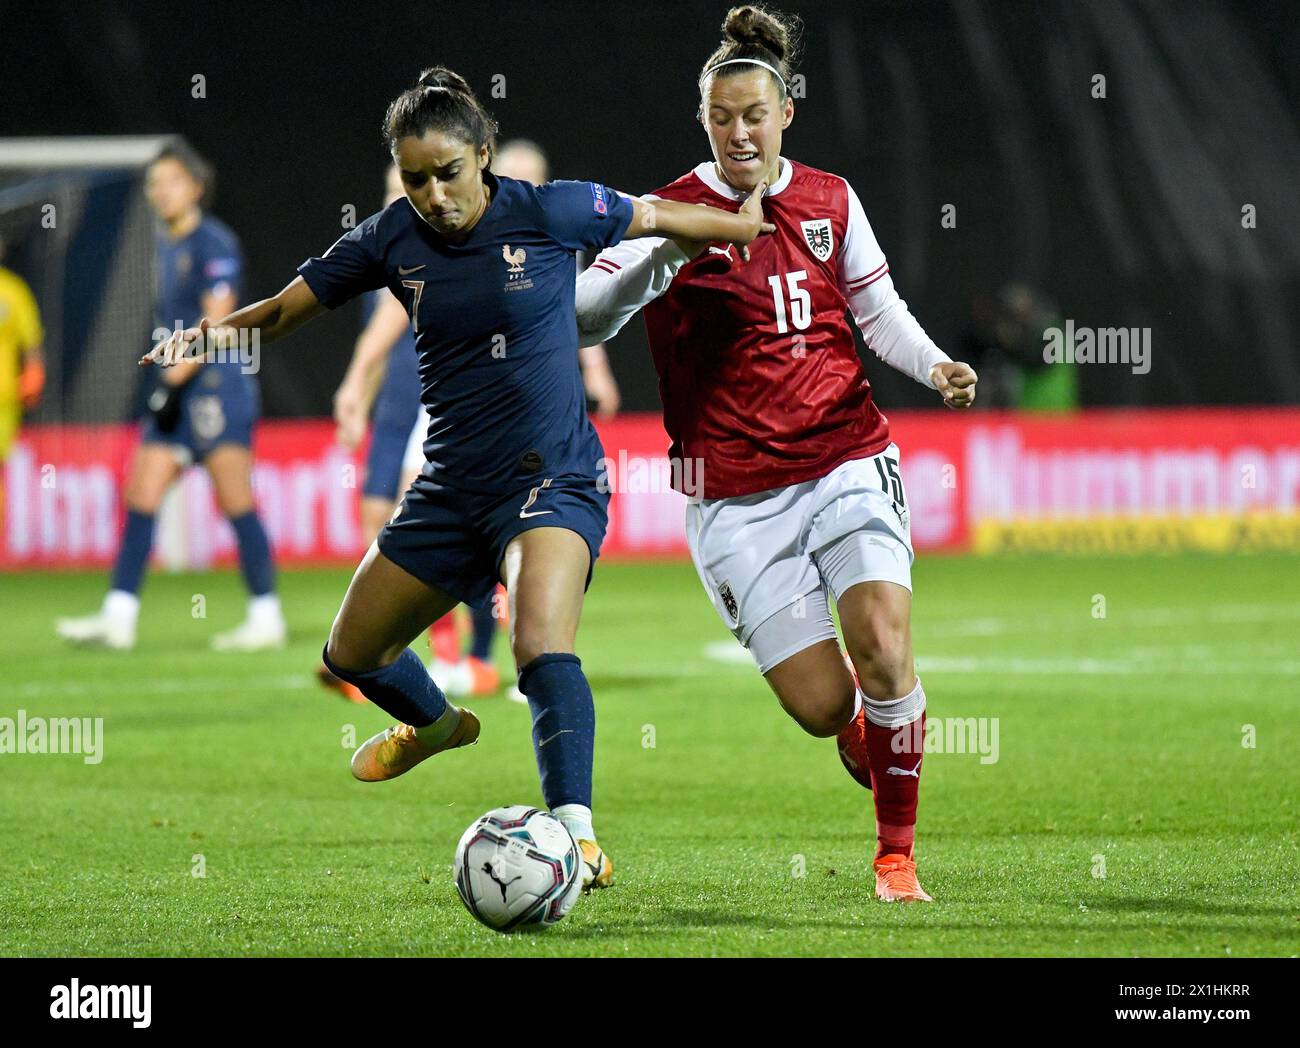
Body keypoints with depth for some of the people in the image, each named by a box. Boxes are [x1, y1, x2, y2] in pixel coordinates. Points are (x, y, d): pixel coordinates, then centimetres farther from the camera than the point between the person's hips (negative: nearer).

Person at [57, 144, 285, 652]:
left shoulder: (213, 243, -9)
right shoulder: (168, 246, 17)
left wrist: (175, 381, -17)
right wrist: (168, 382, 16)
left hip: (217, 381, -9)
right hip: (179, 387, 9)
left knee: (235, 500, -7)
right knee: (141, 495, 2)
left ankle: (266, 617, -2)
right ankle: (118, 617, 1)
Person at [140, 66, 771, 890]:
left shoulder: (550, 213, -12)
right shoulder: (392, 240, -2)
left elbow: (658, 218, 2)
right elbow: (290, 307, 4)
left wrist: (760, 224, 5)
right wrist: (217, 331, -14)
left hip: (552, 476, -6)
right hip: (452, 486, 6)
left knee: (542, 644, -31)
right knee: (353, 653, 17)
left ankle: (578, 834, -34)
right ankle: (436, 723, 50)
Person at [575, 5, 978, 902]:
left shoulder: (830, 200, 7)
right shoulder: (675, 213, -4)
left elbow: (876, 307, 19)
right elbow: (586, 315, -13)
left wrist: (934, 366, 2)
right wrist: (670, 257, -27)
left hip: (847, 459, 2)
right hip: (737, 495, -2)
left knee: (884, 655, -17)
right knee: (822, 705, -8)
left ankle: (898, 854, 2)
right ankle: (858, 725, 32)